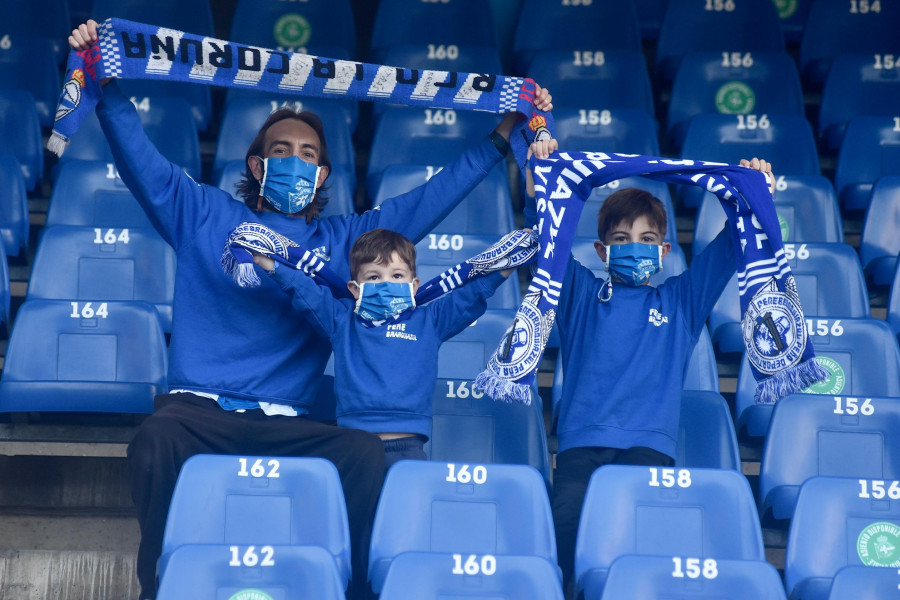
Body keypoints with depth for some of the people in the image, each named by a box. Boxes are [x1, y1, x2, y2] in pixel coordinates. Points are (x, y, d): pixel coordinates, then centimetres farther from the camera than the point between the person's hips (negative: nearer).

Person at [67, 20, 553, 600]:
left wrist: (504, 133, 17)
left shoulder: (344, 241, 20)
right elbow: (139, 157, 11)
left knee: (366, 450, -30)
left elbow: (432, 199, 20)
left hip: (284, 425, 2)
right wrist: (106, 83, -3)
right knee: (157, 441, -38)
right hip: (198, 408, -1)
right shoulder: (205, 216, 17)